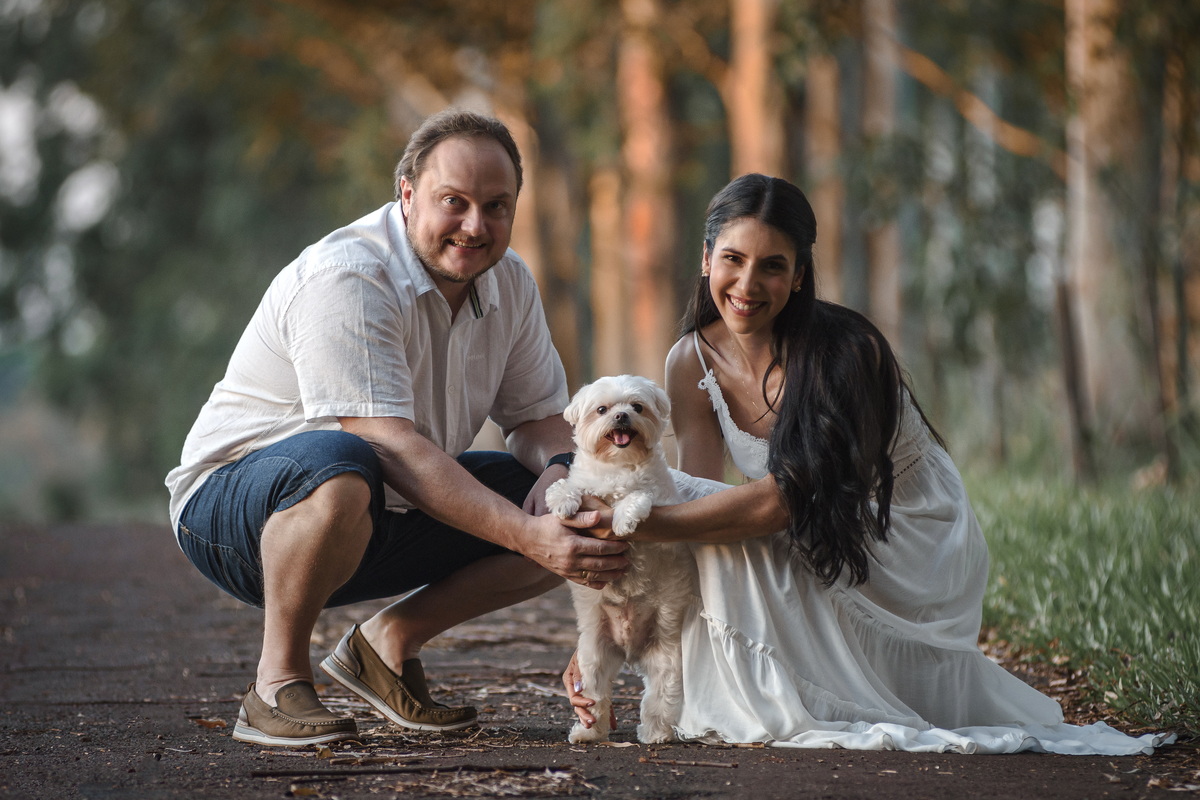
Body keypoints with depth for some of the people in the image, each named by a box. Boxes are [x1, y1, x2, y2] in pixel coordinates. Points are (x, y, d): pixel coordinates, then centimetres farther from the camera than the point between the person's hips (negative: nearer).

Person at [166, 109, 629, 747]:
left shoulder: (507, 280, 1)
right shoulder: (342, 280, -25)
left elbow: (541, 414, 9)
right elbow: (391, 447, -34)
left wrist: (556, 471, -17)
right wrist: (526, 535, -41)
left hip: (387, 525, 8)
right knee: (337, 464, -42)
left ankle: (391, 641, 5)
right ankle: (277, 682, -21)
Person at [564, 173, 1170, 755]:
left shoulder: (846, 351, -26)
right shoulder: (693, 362, -7)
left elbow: (782, 500, -31)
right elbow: (696, 504, -13)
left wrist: (638, 524, -36)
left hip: (916, 552, -6)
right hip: (819, 553, 6)